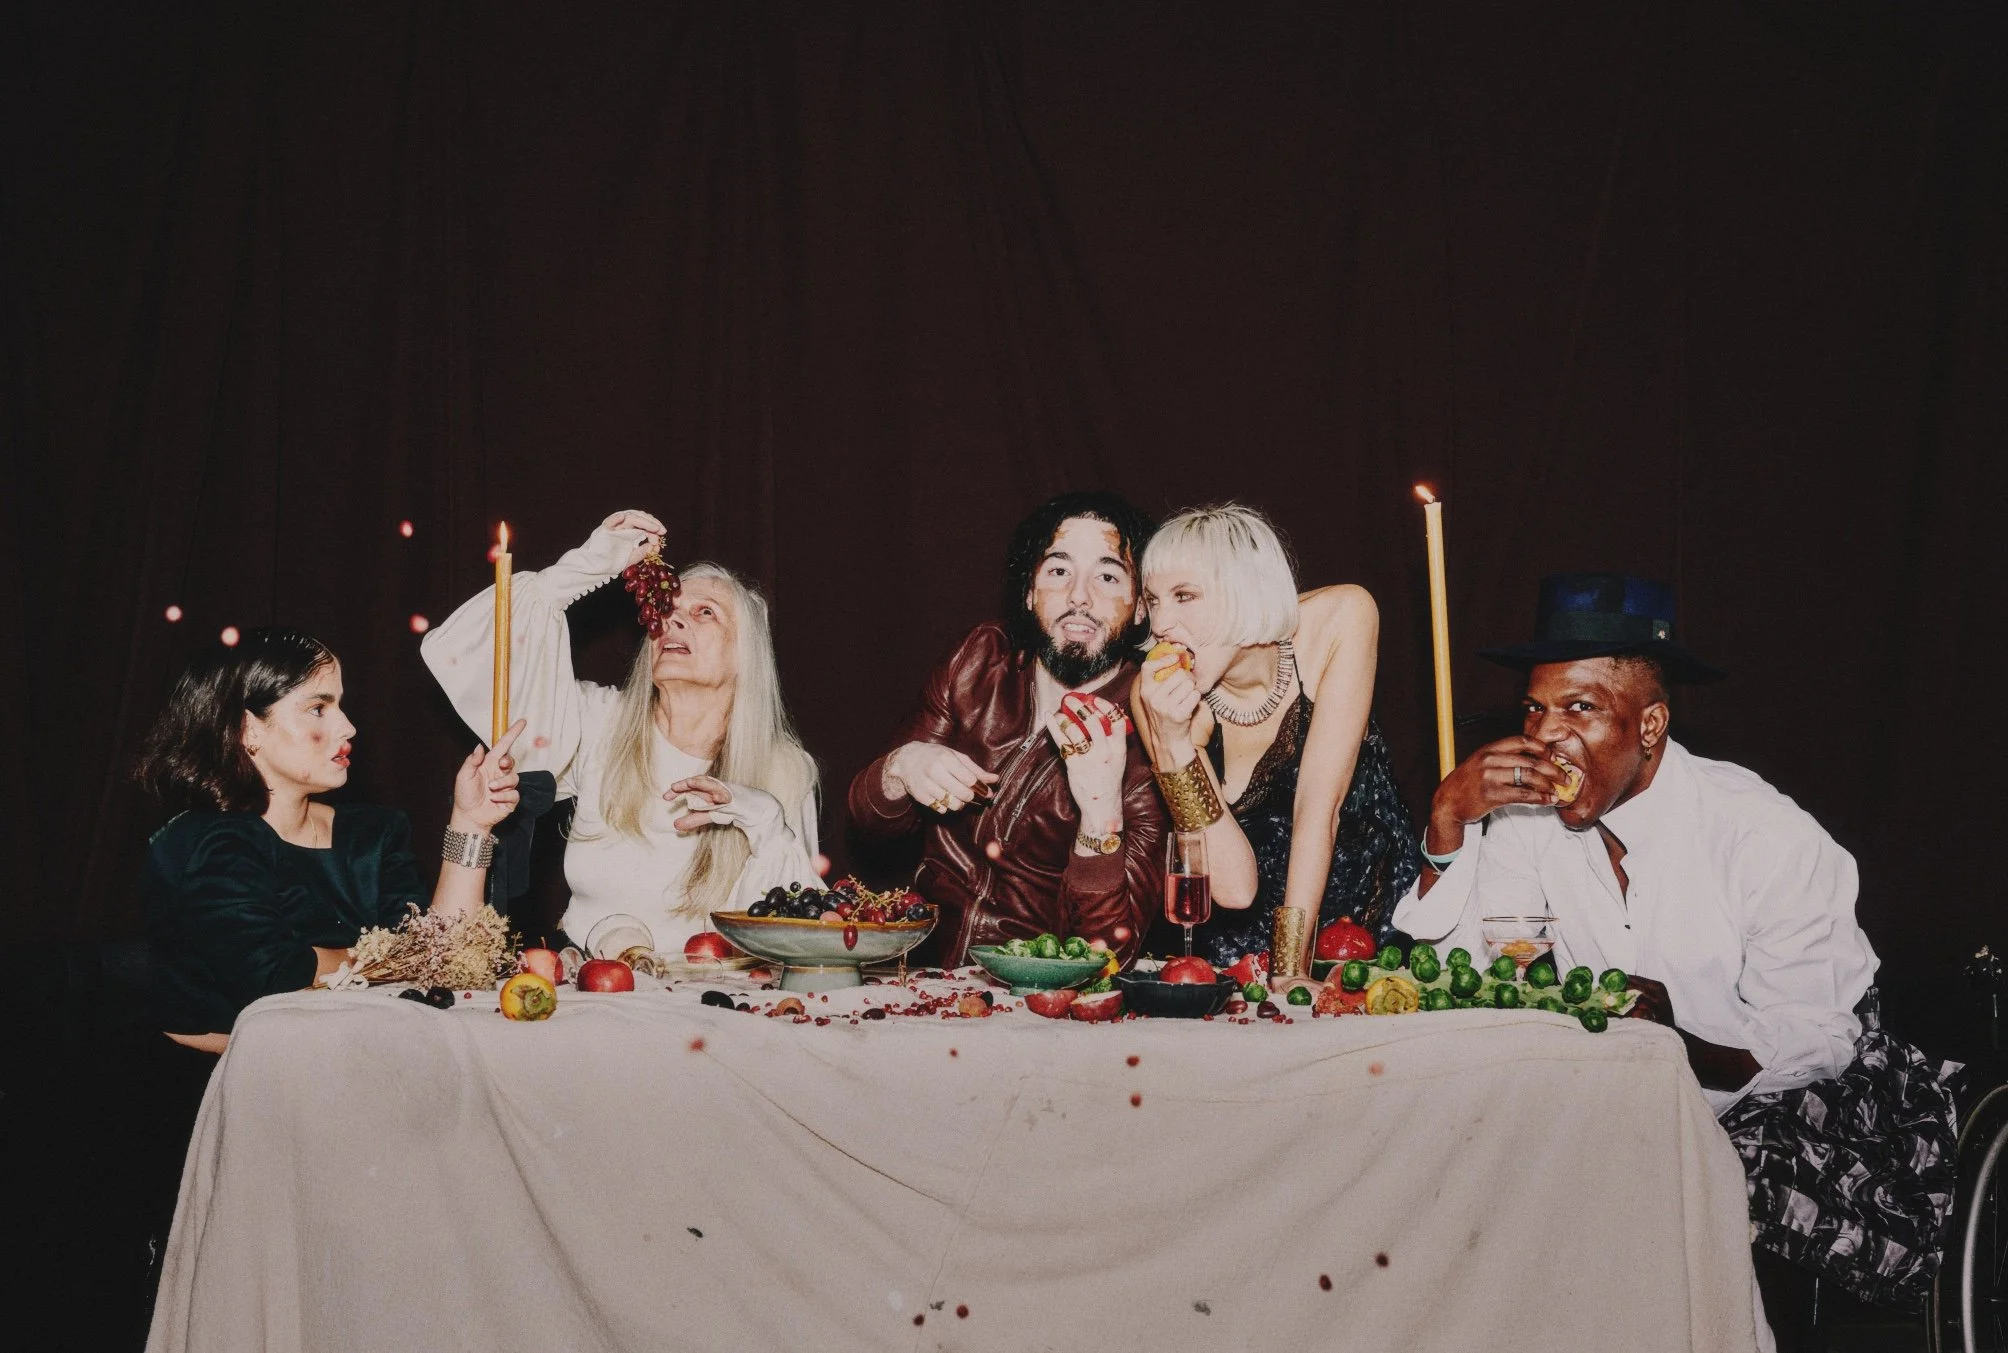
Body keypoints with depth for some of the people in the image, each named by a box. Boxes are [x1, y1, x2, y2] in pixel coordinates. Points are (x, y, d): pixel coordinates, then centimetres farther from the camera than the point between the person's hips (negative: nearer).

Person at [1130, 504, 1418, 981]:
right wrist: (1170, 739, -32)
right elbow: (1234, 887, -21)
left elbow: (1320, 804, -19)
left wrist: (1290, 973, -25)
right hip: (1248, 940, 0)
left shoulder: (1341, 619, -16)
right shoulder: (1157, 694, -15)